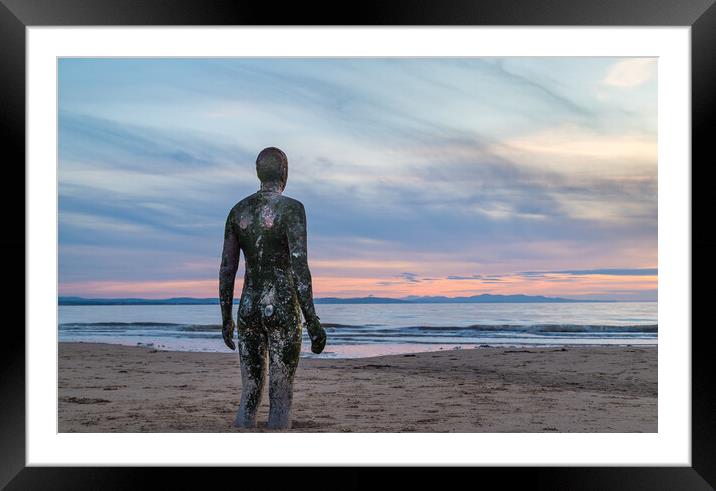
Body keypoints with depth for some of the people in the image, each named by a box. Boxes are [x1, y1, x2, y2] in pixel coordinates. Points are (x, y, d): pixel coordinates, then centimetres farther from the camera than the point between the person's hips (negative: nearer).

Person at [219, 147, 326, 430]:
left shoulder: (237, 210, 11)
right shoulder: (292, 208, -9)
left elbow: (226, 270, 11)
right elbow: (299, 266, -18)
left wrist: (226, 319, 18)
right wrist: (312, 321, -16)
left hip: (248, 309, 6)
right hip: (282, 309, -5)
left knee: (249, 396, 11)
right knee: (280, 398, 0)